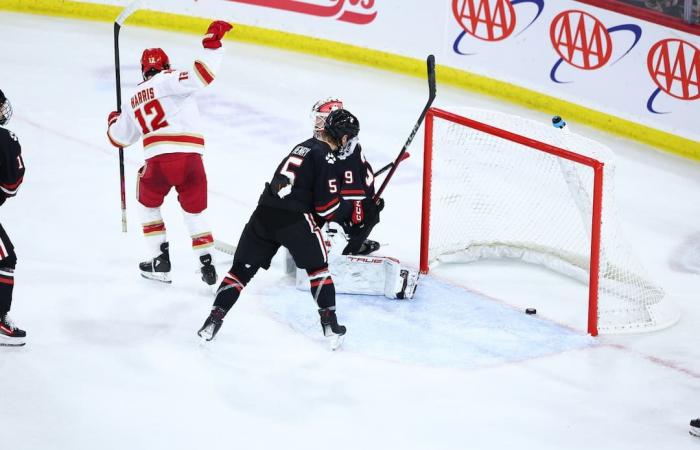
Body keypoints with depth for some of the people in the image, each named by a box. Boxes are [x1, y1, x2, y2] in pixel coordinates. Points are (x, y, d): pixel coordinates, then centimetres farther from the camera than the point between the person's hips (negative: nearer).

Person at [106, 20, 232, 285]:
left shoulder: (135, 99, 22)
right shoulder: (168, 81, 6)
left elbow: (119, 137, 35)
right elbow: (201, 76, -13)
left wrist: (113, 121, 57)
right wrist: (213, 42, -11)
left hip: (158, 159, 2)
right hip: (190, 158, -2)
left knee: (148, 204, 28)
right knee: (194, 211, 17)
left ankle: (161, 262, 22)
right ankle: (207, 264, 10)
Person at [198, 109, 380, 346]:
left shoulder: (305, 146, 21)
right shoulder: (325, 156, -4)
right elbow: (328, 207, -6)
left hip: (264, 212, 6)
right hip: (294, 218, -6)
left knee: (242, 268, 11)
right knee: (317, 265, 14)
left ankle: (214, 319, 4)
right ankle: (330, 324, 12)